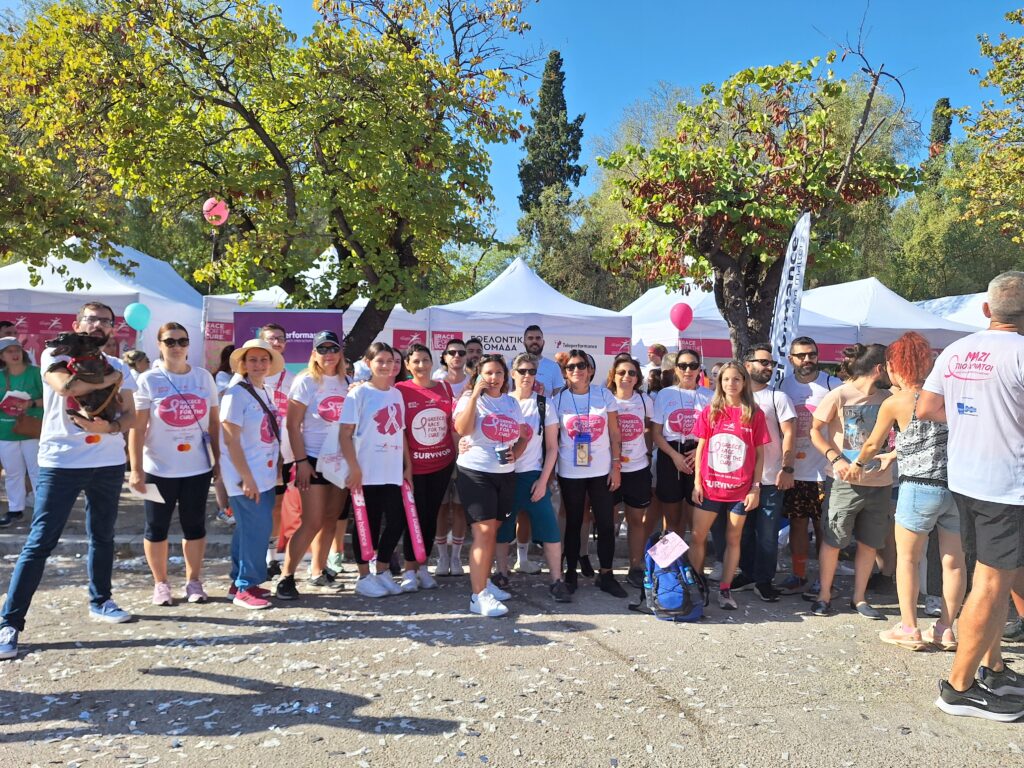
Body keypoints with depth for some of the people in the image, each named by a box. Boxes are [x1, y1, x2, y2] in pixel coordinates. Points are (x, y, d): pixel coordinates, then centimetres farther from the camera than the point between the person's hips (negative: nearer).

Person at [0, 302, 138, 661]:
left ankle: (100, 601, 32)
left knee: (103, 536, 15)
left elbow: (130, 415, 6)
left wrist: (110, 426, -14)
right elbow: (65, 385, -24)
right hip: (60, 462, -4)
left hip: (108, 463, 4)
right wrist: (108, 380, -12)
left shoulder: (119, 367, 10)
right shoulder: (55, 355, -1)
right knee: (40, 542, -4)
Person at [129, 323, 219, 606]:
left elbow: (214, 422, 7)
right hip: (159, 469, -2)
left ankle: (193, 581, 23)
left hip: (198, 467, 2)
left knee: (194, 525, 10)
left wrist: (218, 460, 4)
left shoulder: (203, 377, 4)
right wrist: (136, 469, -11)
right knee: (157, 527, 9)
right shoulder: (148, 380, -4)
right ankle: (160, 584, 23)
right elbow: (137, 428, -7)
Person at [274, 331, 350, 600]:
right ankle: (286, 577, 4)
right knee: (312, 523, -7)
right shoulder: (305, 381, -6)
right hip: (314, 460, -5)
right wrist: (301, 461, -13)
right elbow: (293, 425, -9)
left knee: (330, 520, 10)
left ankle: (318, 573, 23)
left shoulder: (346, 382, 9)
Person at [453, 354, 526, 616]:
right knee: (484, 532, -11)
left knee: (493, 531, 14)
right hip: (475, 472, -6)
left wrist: (515, 453, -3)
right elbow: (462, 429, -21)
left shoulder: (511, 403, 13)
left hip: (505, 474, 6)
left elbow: (522, 437, 18)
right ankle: (479, 596, -7)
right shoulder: (471, 399, -4)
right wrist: (475, 393, -21)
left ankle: (485, 581, 30)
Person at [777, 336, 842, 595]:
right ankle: (798, 577, 21)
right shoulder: (783, 386, 6)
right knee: (797, 523, 10)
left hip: (824, 470, -3)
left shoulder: (833, 385, -4)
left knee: (824, 526, 3)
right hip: (794, 470, 3)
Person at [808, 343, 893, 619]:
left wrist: (892, 454, -5)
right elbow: (815, 431, -5)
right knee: (832, 539, 3)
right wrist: (836, 459, -15)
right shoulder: (840, 395, -8)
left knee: (869, 542, 12)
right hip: (848, 480, -5)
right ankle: (824, 595, 18)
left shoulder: (887, 398, 5)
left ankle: (859, 598, 26)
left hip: (880, 481, 5)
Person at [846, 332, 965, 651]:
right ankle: (946, 629, 21)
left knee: (907, 558, 9)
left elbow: (873, 444, 6)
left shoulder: (894, 403, -7)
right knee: (954, 560, 11)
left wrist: (858, 464, 27)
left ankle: (909, 629, 12)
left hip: (920, 489, -5)